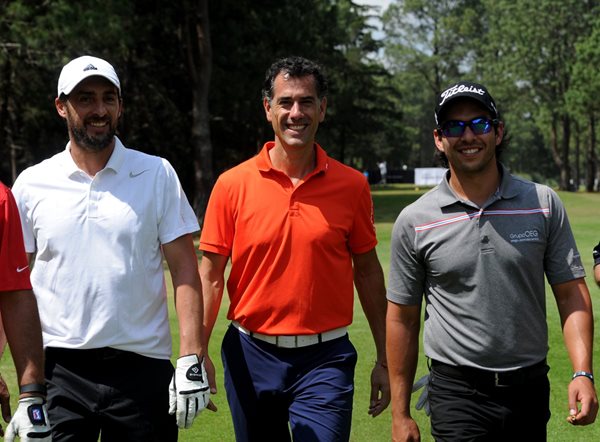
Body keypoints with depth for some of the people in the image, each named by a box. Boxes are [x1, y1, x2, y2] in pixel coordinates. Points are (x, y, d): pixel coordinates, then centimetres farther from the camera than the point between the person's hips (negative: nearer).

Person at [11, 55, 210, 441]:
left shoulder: (157, 175, 4)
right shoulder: (32, 184, 6)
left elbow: (184, 270, 1)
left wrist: (192, 359, -8)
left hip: (142, 366, 0)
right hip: (59, 367, 1)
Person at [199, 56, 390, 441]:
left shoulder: (351, 185, -1)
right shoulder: (233, 185, -3)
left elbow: (367, 270, 6)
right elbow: (211, 275, 0)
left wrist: (384, 359, 6)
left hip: (325, 360, -1)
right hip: (250, 355, 1)